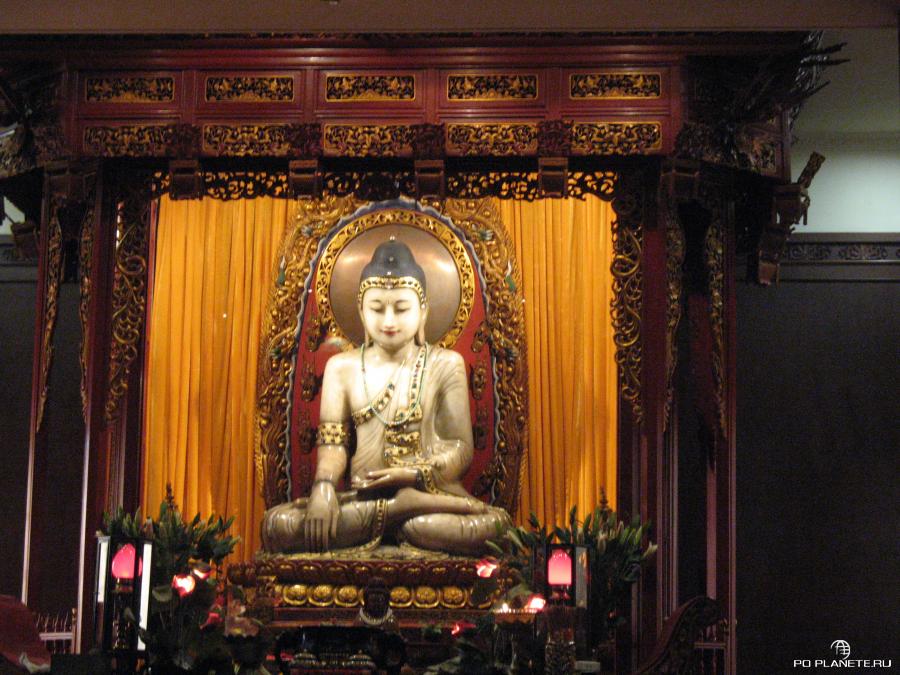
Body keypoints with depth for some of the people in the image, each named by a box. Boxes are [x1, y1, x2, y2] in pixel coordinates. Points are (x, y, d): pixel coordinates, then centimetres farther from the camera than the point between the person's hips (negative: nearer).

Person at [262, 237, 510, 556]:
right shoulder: (342, 367, 12)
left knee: (492, 527, -36)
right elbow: (332, 442, 4)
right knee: (277, 525, -28)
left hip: (429, 490, -2)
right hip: (362, 496, 2)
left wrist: (414, 474, -17)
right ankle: (410, 507, -22)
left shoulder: (446, 364, 7)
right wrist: (324, 488, -18)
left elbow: (461, 447, 2)